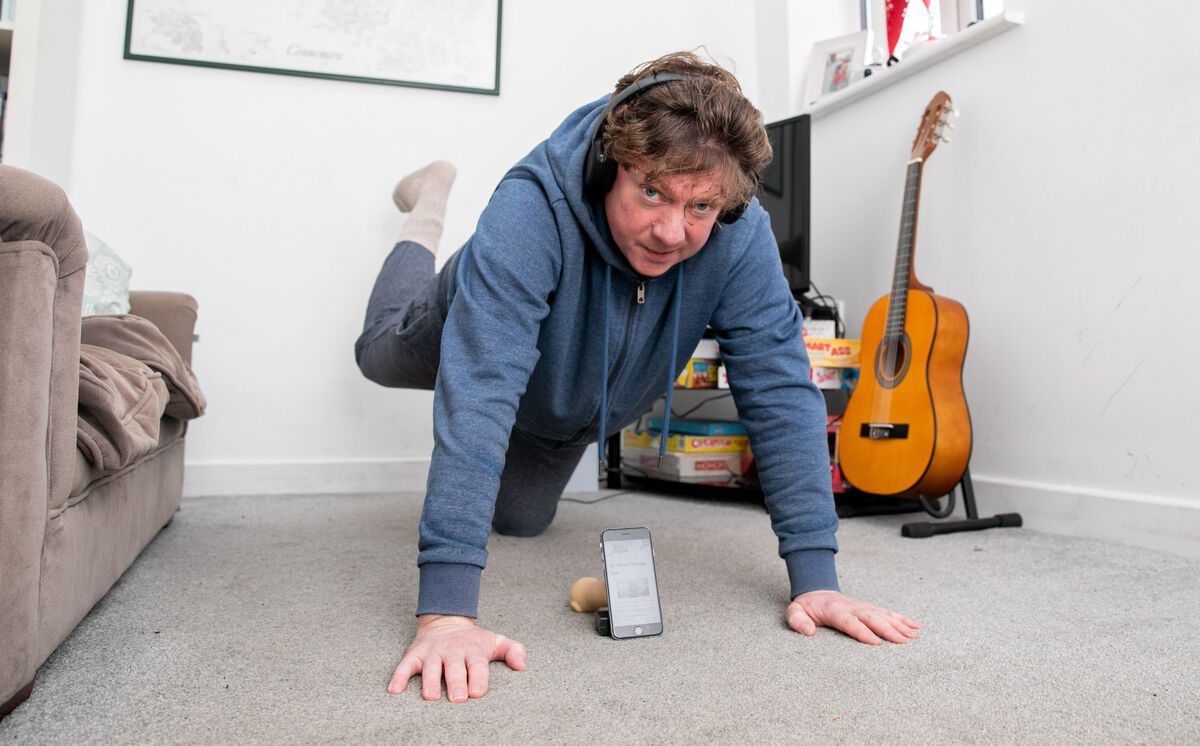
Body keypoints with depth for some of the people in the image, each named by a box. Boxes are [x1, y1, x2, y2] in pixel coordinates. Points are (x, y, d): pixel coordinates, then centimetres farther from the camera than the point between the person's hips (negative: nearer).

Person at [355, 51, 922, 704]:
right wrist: (445, 610, -58)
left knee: (520, 521, 21)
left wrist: (814, 578, -39)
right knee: (379, 354, 26)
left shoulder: (740, 237, -36)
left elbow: (780, 392, -34)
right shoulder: (532, 210, -46)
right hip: (469, 329, -2)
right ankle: (427, 216, 43)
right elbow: (478, 389, -53)